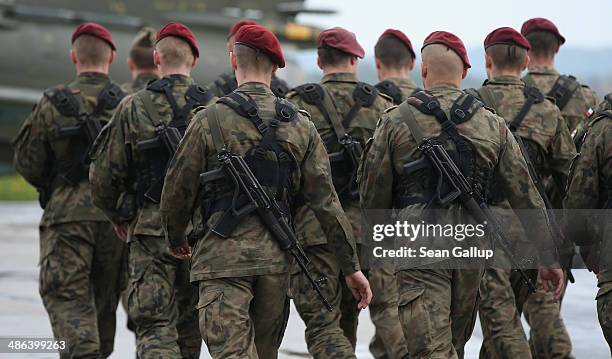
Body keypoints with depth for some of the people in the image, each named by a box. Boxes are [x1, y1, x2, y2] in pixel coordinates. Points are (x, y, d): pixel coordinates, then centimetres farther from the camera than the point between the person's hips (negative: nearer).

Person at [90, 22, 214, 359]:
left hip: (151, 228, -2)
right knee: (189, 324, 16)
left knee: (154, 326, -3)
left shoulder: (134, 108, -3)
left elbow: (104, 175, 0)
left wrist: (116, 215, 18)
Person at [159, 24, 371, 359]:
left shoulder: (210, 120, -5)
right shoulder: (300, 125, 5)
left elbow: (179, 189, 1)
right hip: (276, 256, 4)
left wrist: (175, 238, 21)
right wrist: (352, 267, 7)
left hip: (223, 255, -4)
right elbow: (326, 201, 3)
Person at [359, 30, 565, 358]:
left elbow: (373, 194, 3)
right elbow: (526, 195, 6)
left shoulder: (396, 121, -2)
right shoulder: (492, 125, 6)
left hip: (419, 247, -4)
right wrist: (548, 258, 10)